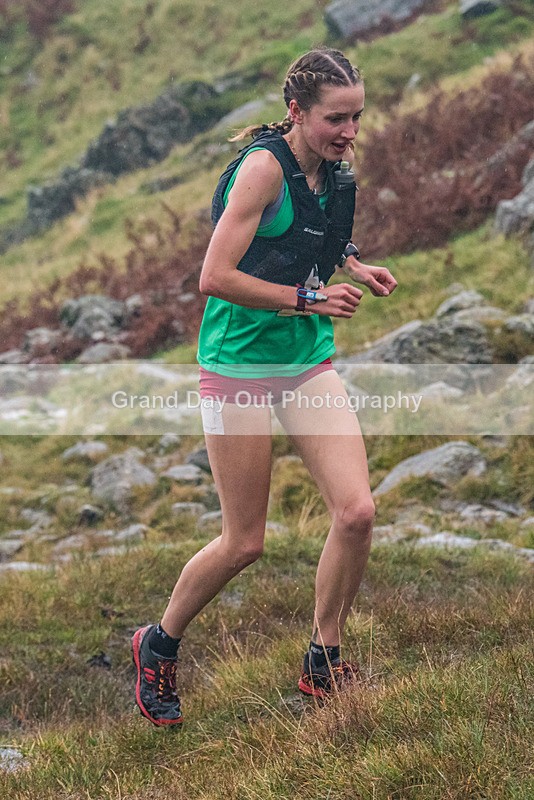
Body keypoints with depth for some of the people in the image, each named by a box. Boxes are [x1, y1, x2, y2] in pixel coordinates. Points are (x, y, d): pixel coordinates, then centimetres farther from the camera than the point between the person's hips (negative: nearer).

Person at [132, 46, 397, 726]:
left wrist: (353, 267, 8)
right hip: (239, 362, -7)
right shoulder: (265, 165, -18)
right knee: (244, 543, 0)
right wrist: (307, 298, -19)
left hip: (310, 362, 7)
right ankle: (158, 646, 26)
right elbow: (215, 277, -21)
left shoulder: (334, 172, 5)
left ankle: (321, 664, 12)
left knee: (356, 511, -8)